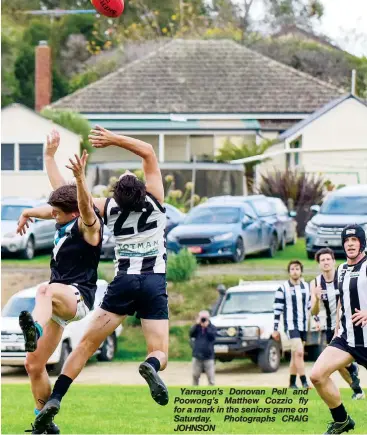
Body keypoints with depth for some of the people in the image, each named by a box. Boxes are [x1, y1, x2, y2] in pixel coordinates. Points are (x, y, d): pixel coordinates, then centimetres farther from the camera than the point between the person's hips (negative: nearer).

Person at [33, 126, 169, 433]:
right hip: (155, 283, -1)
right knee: (160, 354, -1)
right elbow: (149, 152, 3)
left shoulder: (109, 209, -2)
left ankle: (55, 400, -10)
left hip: (124, 281, 1)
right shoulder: (153, 203, -4)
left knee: (87, 345, 4)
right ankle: (151, 365, -40)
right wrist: (114, 140, -1)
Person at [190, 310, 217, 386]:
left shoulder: (212, 327, 0)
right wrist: (197, 324, -16)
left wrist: (206, 327, -20)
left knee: (211, 376, -3)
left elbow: (212, 336, -16)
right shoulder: (196, 327, 7)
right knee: (195, 375, 8)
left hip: (208, 357, -2)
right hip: (197, 356, 2)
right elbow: (191, 334, -10)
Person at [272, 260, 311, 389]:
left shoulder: (307, 287, 10)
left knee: (296, 355, 9)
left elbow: (311, 306, 20)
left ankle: (292, 383, 16)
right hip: (291, 325, -5)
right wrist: (275, 329, -4)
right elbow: (277, 309, -3)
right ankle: (304, 382, -20)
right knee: (299, 352, -17)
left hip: (304, 325, 5)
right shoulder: (283, 289, -3)